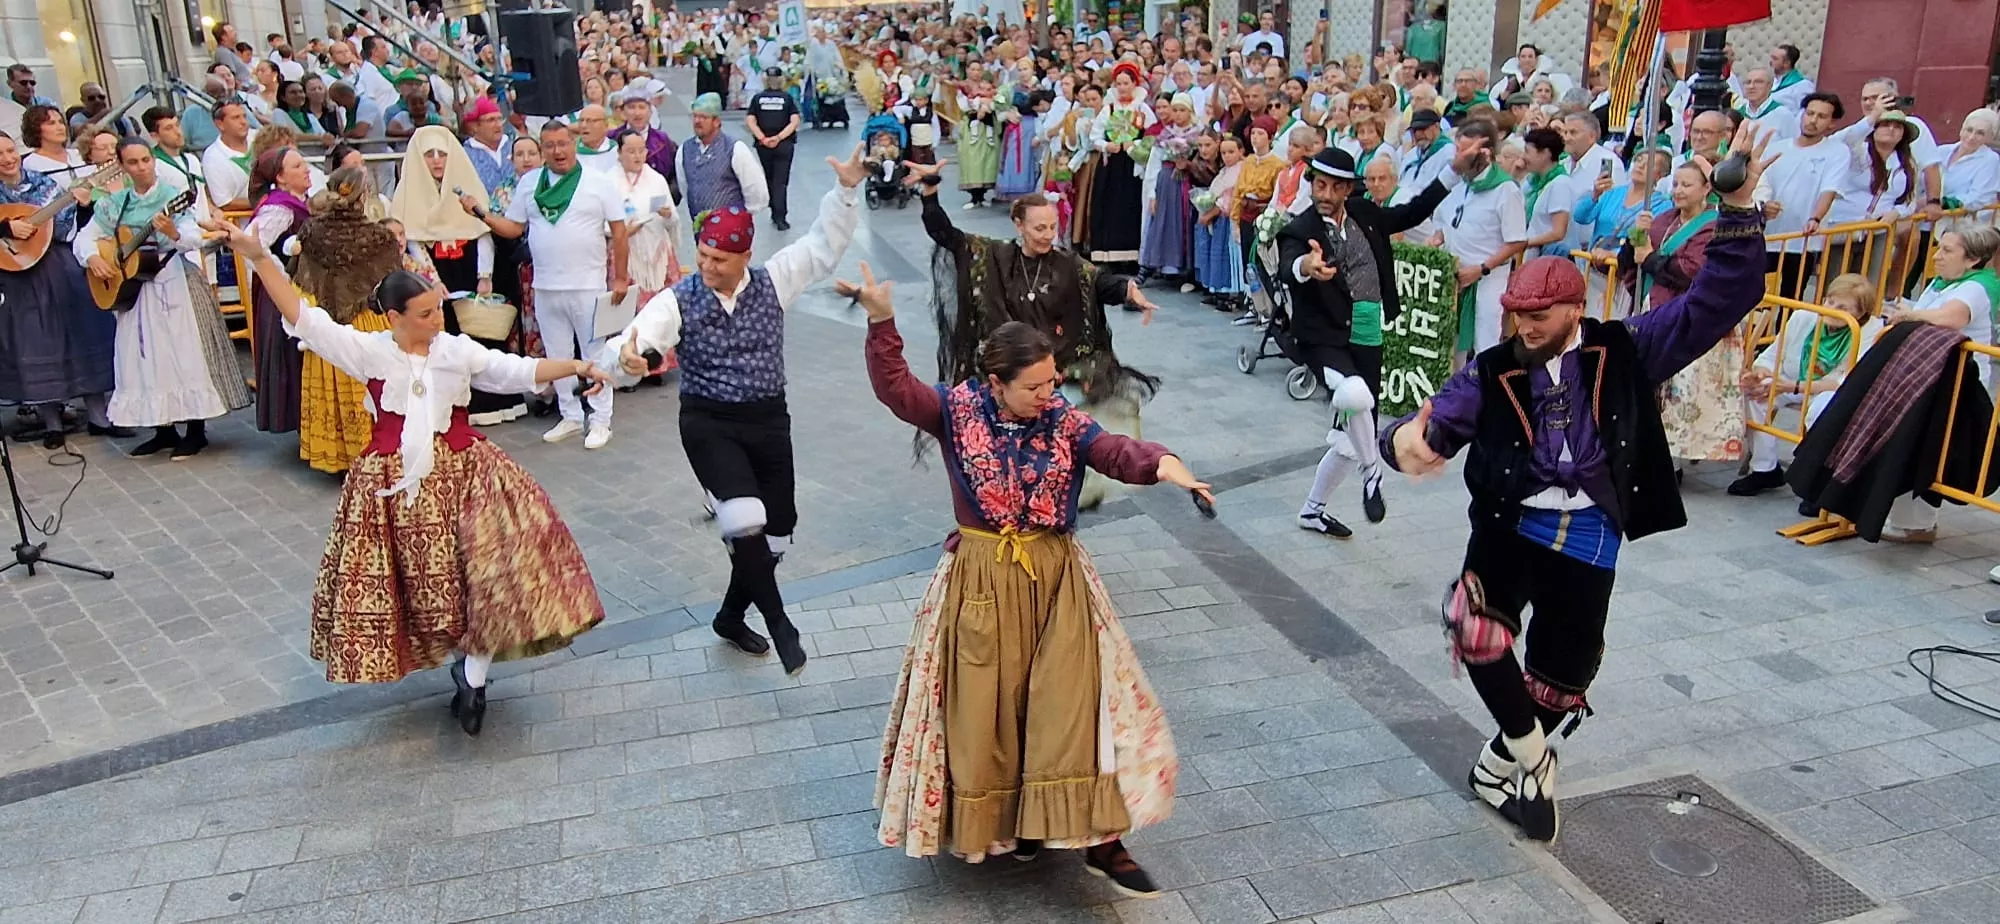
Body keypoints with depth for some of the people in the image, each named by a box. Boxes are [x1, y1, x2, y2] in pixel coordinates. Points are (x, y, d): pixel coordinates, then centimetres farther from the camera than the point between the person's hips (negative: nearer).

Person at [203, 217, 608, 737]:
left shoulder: (458, 351, 3)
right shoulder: (369, 351, -2)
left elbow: (519, 372, 0)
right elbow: (305, 320, -8)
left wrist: (577, 367, -12)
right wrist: (257, 256, -17)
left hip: (461, 474, 1)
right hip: (394, 481, -1)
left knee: (492, 568, -8)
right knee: (416, 585, 6)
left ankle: (473, 673, 7)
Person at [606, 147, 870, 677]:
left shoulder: (773, 282, -1)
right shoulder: (679, 299, -8)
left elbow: (824, 246, -2)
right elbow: (638, 335, -21)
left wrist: (847, 190, -14)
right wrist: (626, 354, -45)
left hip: (769, 419, 4)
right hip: (708, 423, -4)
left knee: (777, 526, 10)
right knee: (745, 518, -22)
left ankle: (731, 616, 34)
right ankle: (777, 621, -2)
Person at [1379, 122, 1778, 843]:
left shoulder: (1626, 351, 3)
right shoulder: (1493, 372, 2)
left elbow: (1720, 299, 0)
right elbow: (1437, 422, -7)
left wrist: (1737, 207, -11)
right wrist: (1405, 441, -33)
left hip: (1588, 537, 1)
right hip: (1511, 521, -1)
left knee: (1562, 676, 8)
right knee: (1475, 627, -27)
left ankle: (1511, 754, 42)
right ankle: (1531, 751, 1)